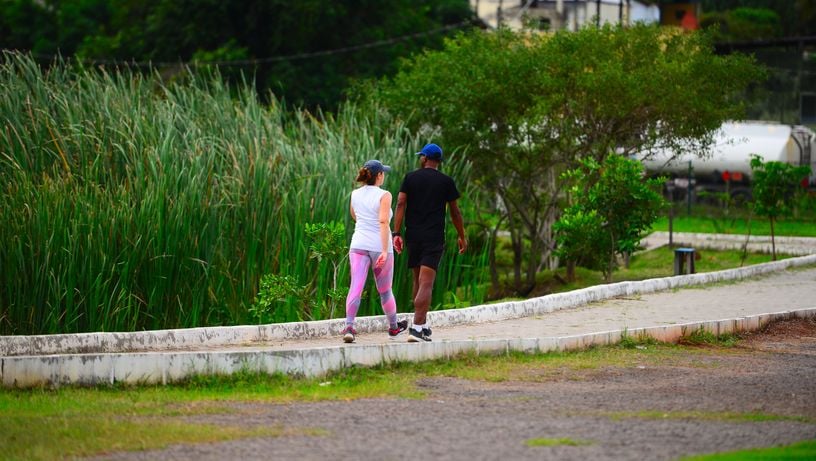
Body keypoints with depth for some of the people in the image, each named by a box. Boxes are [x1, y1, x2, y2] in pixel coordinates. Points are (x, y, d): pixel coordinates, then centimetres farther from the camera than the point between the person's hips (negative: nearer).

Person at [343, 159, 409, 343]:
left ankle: (349, 326, -30)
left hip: (358, 245, 3)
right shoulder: (384, 195, -9)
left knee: (355, 288, -10)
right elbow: (384, 222, -20)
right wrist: (385, 251, -23)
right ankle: (393, 327, 35)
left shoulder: (355, 194, 6)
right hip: (379, 246, -3)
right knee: (385, 291, 15)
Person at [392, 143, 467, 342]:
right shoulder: (446, 181, 2)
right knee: (426, 283, -10)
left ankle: (423, 326, 21)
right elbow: (454, 212, 6)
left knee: (418, 280, 17)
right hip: (434, 237, -3)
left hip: (413, 236, 3)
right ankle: (417, 327, -22)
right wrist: (462, 236, 17)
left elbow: (400, 204, -3)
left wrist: (396, 233, -4)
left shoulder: (410, 178, 6)